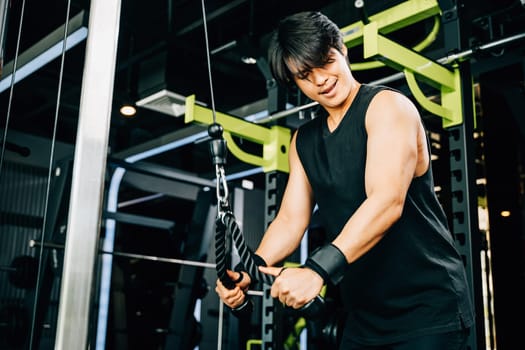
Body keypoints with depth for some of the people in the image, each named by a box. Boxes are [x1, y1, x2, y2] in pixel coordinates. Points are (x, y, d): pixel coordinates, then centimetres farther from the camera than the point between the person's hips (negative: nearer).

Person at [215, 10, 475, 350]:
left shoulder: (387, 106, -11)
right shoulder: (303, 141, 10)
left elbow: (388, 201, -25)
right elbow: (291, 219, 5)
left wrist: (318, 269, -36)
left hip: (428, 307, -6)